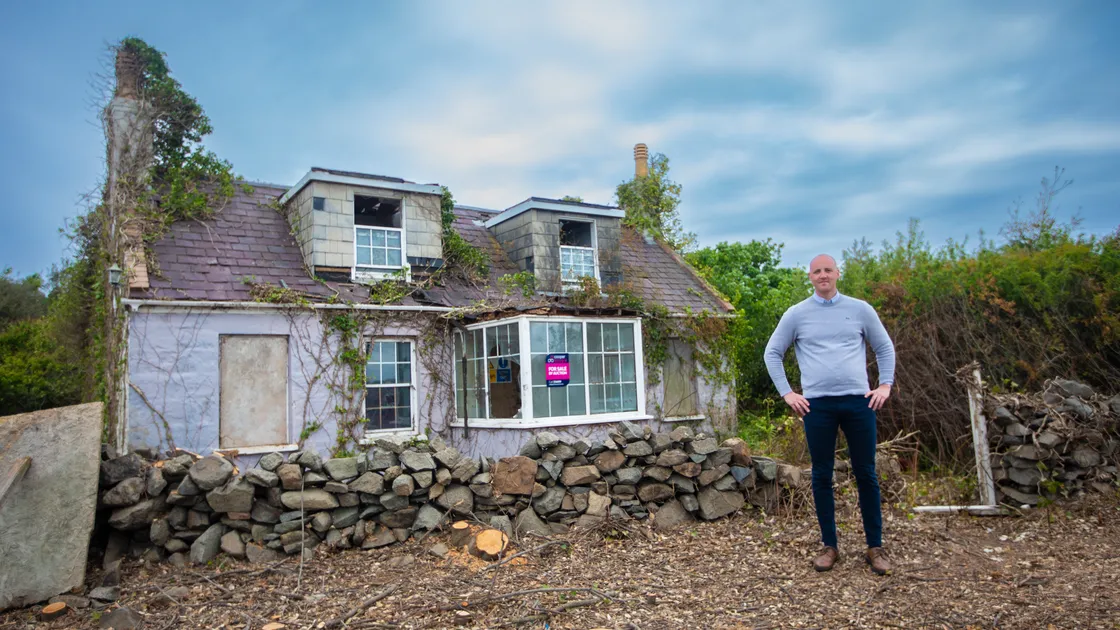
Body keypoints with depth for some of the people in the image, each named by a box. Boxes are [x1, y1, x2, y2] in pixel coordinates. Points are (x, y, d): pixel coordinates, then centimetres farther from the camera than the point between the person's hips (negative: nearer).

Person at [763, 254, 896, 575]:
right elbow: (772, 353, 8)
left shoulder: (860, 309, 7)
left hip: (859, 401, 1)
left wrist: (885, 385, 4)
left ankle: (875, 546, 18)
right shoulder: (796, 314, 4)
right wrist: (787, 393, 1)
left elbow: (884, 347, 15)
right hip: (817, 404, 0)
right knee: (822, 476, 5)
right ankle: (830, 545, 17)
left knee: (866, 474, 6)